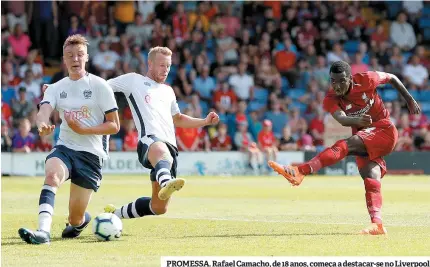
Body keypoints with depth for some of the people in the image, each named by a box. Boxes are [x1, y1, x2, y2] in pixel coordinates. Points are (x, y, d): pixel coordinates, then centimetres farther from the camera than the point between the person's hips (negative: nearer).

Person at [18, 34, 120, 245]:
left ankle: (82, 220, 40)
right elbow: (44, 111, -13)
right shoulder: (56, 88, 7)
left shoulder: (99, 86, -3)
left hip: (91, 153, -2)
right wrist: (42, 124, -39)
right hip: (64, 148, 2)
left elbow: (114, 125, -3)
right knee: (52, 174, -35)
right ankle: (43, 231, -46)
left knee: (75, 219, 1)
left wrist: (83, 130, -18)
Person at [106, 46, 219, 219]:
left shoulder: (168, 91, 31)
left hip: (170, 145, 7)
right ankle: (166, 183, -80)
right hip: (149, 139, -7)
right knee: (162, 152, -46)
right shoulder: (133, 80, 14)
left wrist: (205, 122, 31)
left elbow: (177, 119, 44)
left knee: (159, 207, 4)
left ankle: (116, 213, 27)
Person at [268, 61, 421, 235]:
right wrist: (357, 120, -51)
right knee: (370, 177, -16)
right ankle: (377, 225, -20)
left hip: (384, 131, -5)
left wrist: (410, 100, 11)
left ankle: (301, 171, -44)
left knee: (345, 145, -28)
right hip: (363, 138, 5)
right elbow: (341, 119, -29)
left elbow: (391, 78, 5)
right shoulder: (331, 100, -9)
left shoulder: (365, 80, -13)